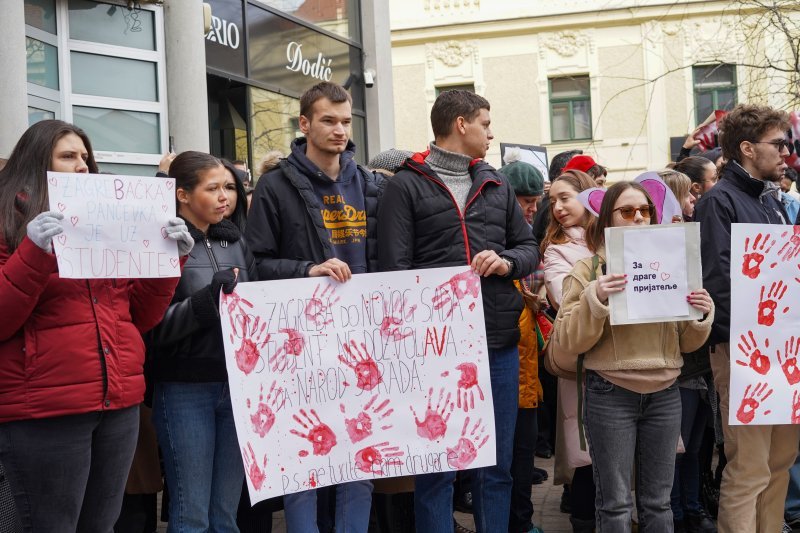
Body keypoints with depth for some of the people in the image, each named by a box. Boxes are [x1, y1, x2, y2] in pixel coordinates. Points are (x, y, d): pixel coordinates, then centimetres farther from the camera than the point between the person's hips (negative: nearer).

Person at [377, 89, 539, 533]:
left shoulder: (497, 185, 16)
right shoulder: (406, 186, -1)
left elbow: (530, 247, 18)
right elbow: (395, 267, -7)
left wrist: (506, 261, -6)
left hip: (499, 341, 5)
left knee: (497, 463, 12)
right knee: (436, 466, 4)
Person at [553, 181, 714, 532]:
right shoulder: (588, 269, -1)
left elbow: (686, 343, 12)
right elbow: (568, 341, -9)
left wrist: (702, 316, -8)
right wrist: (594, 300, -23)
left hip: (664, 395, 4)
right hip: (610, 396, -3)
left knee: (658, 501, 11)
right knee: (616, 503, 3)